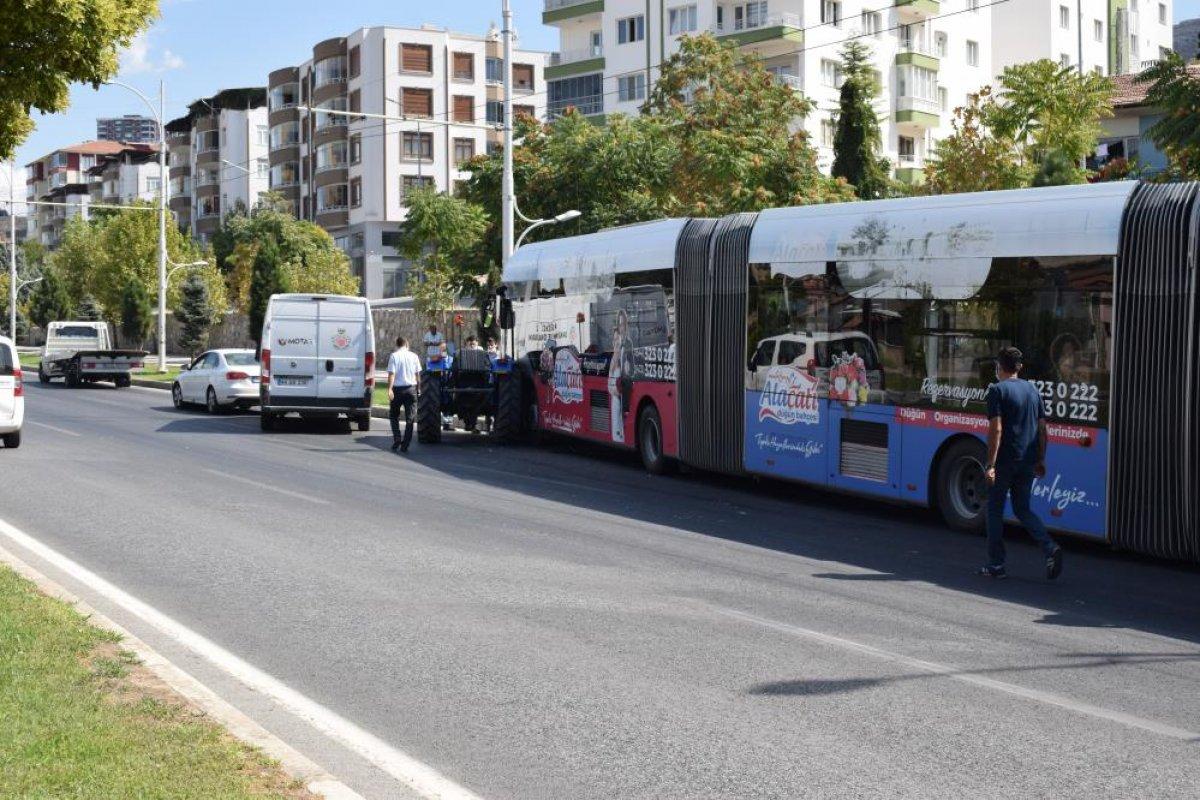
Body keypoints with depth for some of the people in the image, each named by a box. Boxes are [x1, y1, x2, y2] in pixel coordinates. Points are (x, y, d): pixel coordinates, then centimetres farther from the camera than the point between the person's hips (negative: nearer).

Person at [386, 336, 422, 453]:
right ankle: (405, 445, 1)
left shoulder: (394, 356, -6)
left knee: (394, 415, 15)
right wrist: (418, 387, 15)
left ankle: (397, 438, 0)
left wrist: (389, 389, -17)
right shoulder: (414, 356, 3)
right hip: (411, 388, 2)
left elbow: (391, 374, -14)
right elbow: (418, 374, 5)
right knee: (409, 418, 4)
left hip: (398, 388, -2)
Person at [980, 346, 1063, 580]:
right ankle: (1050, 548, -6)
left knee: (995, 510, 7)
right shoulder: (1032, 390, 12)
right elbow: (1042, 428, 12)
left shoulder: (997, 390, -8)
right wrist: (1040, 459, 18)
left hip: (1005, 461, -6)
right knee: (1023, 509, 16)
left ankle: (996, 565, 10)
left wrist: (990, 464, -17)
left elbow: (996, 429, -16)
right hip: (1028, 462, 6)